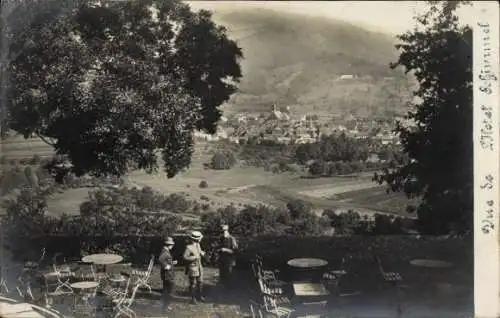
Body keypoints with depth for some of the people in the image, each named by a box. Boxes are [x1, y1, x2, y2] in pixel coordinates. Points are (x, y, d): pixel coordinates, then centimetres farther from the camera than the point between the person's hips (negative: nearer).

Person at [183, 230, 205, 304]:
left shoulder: (197, 245, 5)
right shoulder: (188, 247, -20)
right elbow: (185, 257, -21)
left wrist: (202, 253, -3)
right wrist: (194, 257, -23)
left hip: (199, 266, 8)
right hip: (192, 267, -8)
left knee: (199, 282, 16)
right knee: (193, 283, 0)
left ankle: (199, 296, 30)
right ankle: (193, 298, 11)